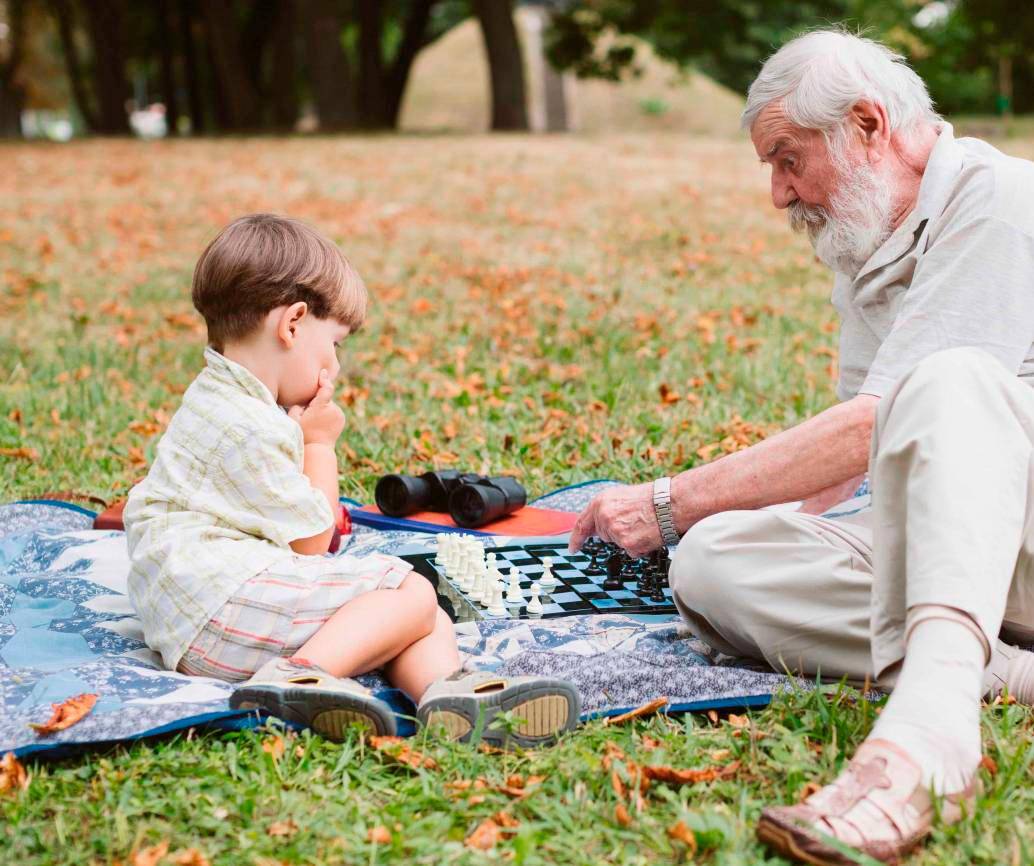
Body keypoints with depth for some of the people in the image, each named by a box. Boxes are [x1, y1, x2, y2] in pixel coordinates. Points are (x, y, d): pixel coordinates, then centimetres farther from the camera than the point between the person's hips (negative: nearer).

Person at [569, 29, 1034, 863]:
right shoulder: (867, 246, 20)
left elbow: (874, 426, -18)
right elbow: (861, 458, 23)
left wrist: (672, 502, -15)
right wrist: (689, 519, 11)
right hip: (918, 546, 7)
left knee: (947, 380, -36)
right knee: (710, 564, -15)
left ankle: (928, 732, -56)